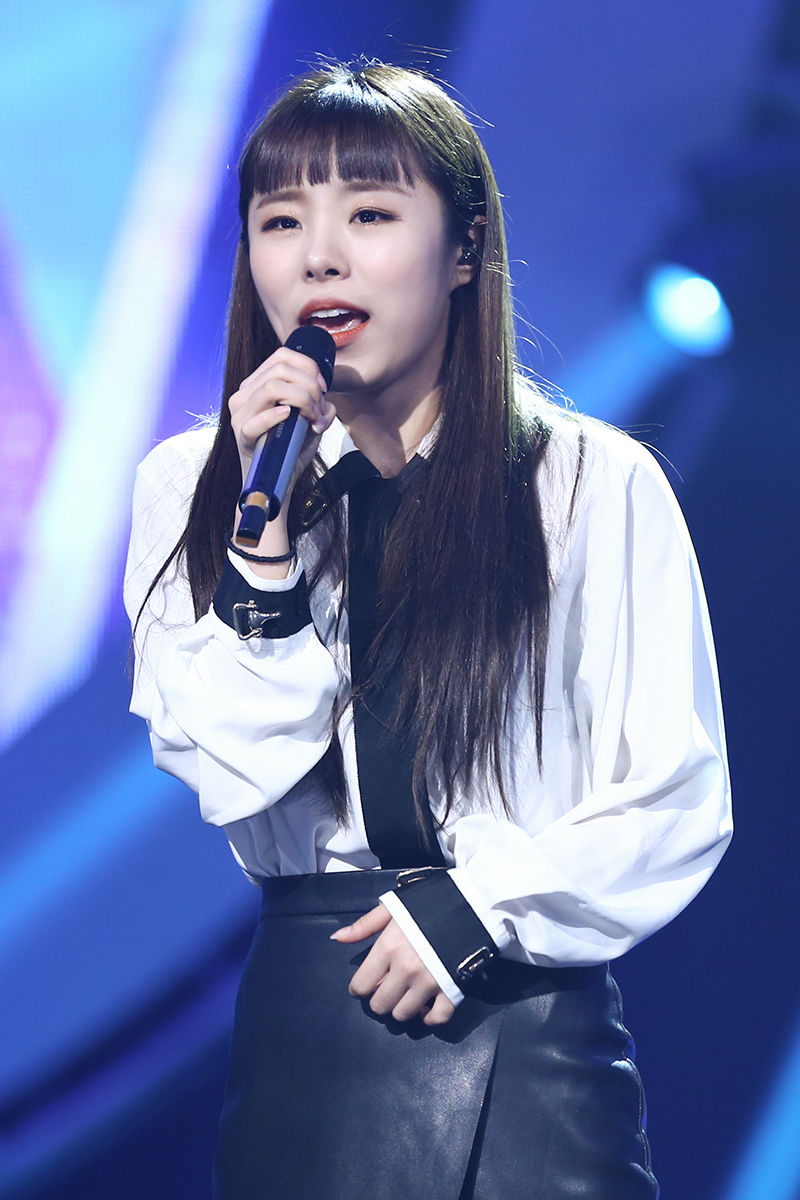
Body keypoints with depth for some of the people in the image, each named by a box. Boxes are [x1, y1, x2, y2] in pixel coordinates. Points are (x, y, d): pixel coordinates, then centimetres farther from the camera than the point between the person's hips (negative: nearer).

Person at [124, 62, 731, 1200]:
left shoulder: (597, 485, -1)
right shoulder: (189, 486, 5)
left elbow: (680, 798, 0)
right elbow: (231, 778, -4)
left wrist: (485, 909, -9)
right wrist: (267, 533, -13)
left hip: (536, 1030, -1)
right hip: (306, 1018, 1)